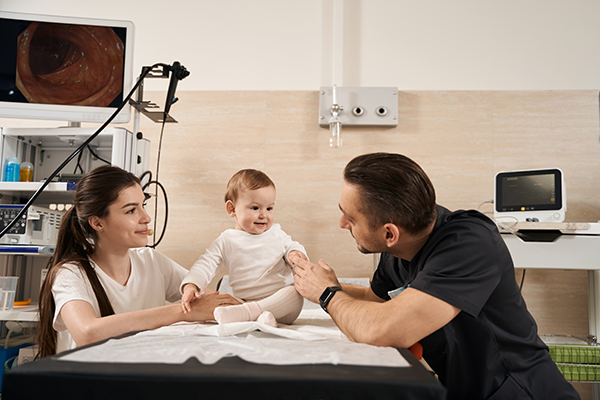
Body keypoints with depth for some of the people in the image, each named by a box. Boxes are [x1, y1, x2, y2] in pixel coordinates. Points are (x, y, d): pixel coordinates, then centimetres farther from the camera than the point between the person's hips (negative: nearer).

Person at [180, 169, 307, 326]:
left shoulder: (277, 233, 9)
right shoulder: (226, 242, 4)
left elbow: (292, 246, 20)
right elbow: (205, 265, 0)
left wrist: (295, 254, -6)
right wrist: (190, 285, -19)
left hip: (281, 305, 0)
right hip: (243, 300, 0)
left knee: (296, 292, -31)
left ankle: (244, 312, -38)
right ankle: (258, 318, -41)